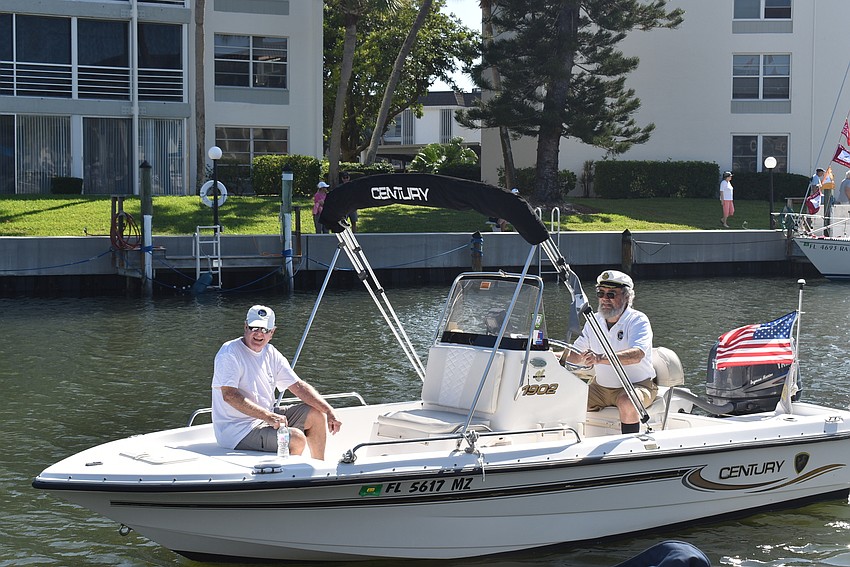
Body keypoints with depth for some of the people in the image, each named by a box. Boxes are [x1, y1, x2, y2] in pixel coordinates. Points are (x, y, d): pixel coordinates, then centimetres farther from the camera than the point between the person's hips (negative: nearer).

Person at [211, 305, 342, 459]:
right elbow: (229, 395, -27)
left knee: (317, 415, 6)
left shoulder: (271, 354, 8)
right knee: (297, 439, -25)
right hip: (237, 430, -9)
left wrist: (329, 411, -1)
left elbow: (298, 386, 9)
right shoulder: (229, 353, -16)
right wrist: (268, 416, -34)